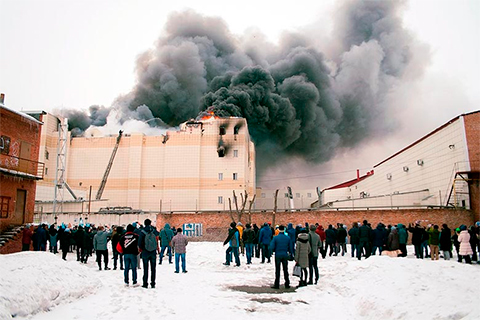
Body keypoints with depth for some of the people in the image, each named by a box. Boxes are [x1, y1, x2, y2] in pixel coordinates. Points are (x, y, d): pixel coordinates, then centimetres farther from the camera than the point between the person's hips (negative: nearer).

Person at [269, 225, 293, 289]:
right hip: (285, 255, 2)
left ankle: (276, 284, 8)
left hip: (278, 255, -2)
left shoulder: (275, 237, -10)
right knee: (285, 270, 12)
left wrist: (271, 250, 9)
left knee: (277, 270, 6)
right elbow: (291, 247, 4)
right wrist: (290, 254, 20)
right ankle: (287, 284, 16)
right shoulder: (288, 238, -2)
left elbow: (271, 247, -13)